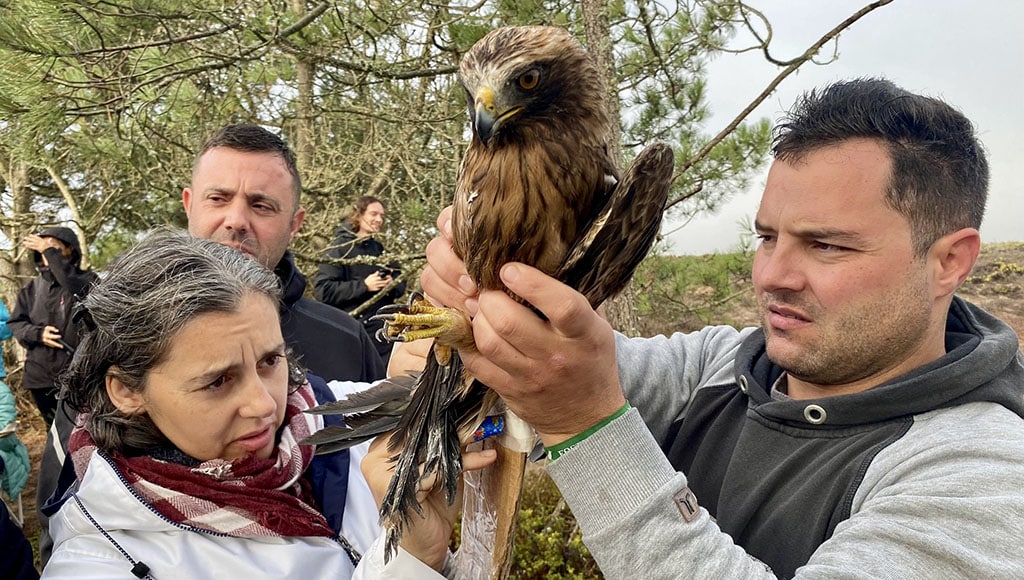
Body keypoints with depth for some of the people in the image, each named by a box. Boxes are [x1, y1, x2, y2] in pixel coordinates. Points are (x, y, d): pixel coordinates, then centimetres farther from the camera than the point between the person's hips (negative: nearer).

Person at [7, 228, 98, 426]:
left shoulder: (87, 280, -3)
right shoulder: (33, 287, 10)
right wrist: (37, 333, -8)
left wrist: (51, 252, -26)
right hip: (40, 374, 5)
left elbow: (78, 289, -27)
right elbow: (15, 322, 13)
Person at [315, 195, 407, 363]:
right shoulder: (341, 247, -4)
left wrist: (392, 285, -8)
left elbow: (401, 284, 16)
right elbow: (323, 290, -13)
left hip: (384, 331, 6)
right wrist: (364, 285, -19)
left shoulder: (379, 249, 16)